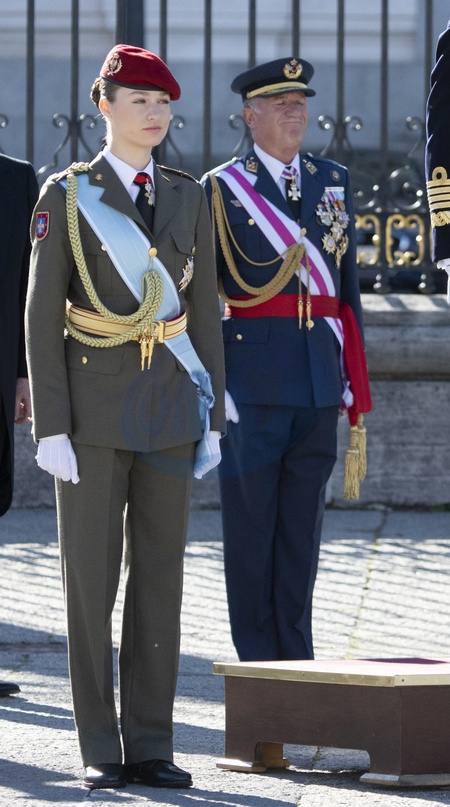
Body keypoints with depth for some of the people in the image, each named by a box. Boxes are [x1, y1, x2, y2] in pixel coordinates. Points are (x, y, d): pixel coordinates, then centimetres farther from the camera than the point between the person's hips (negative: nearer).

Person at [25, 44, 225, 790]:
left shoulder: (189, 198, 8)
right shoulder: (65, 196, -4)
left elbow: (204, 313, 10)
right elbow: (42, 316, -6)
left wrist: (212, 420, 4)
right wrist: (51, 428, -12)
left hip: (170, 408, 4)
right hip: (94, 408, -4)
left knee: (159, 577, 4)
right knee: (92, 580, -2)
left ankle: (150, 747, 9)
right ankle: (100, 751, 5)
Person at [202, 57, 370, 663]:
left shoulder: (333, 183, 12)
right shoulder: (222, 188, -1)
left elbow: (347, 288, 13)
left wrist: (354, 379, 9)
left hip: (318, 379, 4)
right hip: (252, 377, -4)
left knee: (303, 519, 7)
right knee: (250, 517, 0)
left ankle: (297, 658, 12)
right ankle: (259, 663, 7)